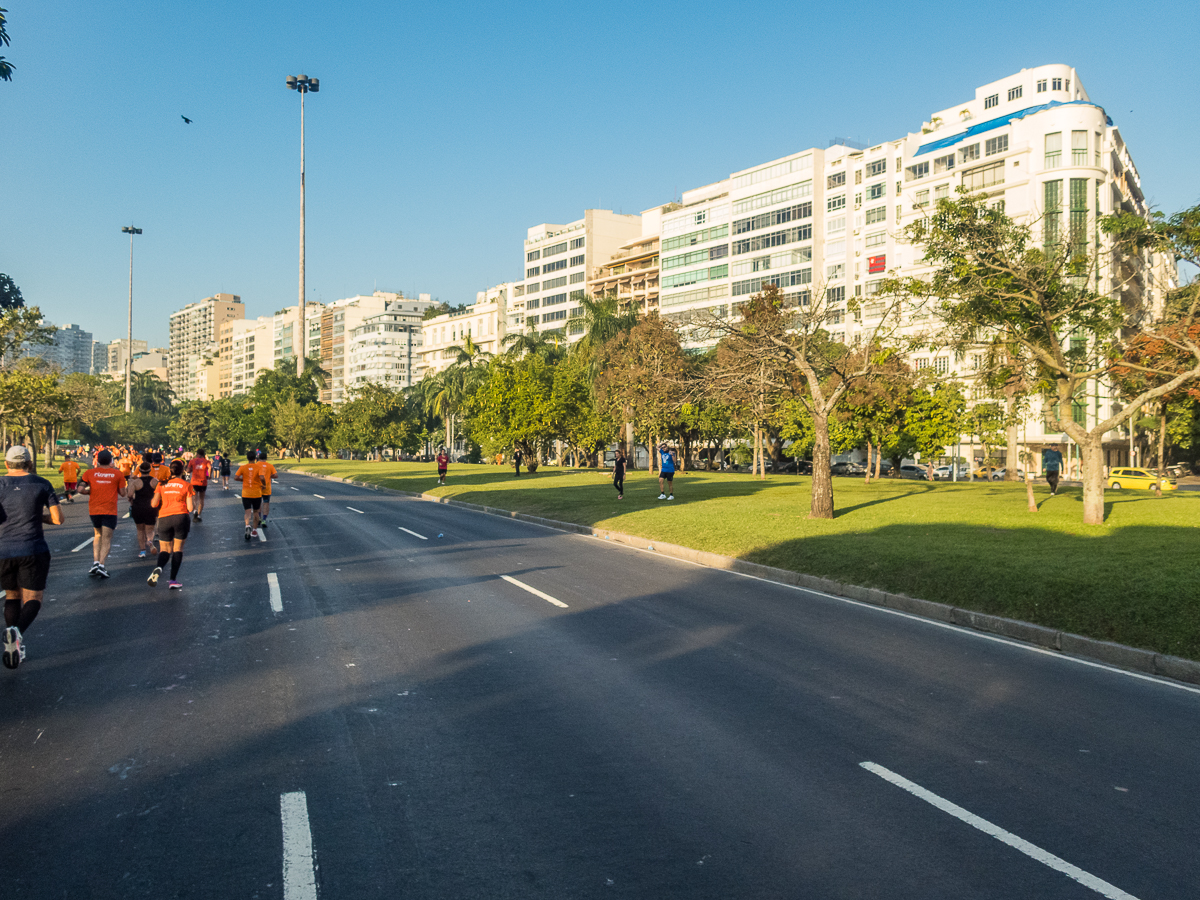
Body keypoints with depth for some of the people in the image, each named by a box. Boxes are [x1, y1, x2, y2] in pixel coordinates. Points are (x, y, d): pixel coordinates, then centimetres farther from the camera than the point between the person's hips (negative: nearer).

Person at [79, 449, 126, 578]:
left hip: (94, 510, 2)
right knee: (106, 539, -1)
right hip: (110, 511, -2)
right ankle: (101, 565, -15)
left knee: (97, 535, 20)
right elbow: (122, 493, 0)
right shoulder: (117, 473, -1)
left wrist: (91, 491, 14)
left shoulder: (90, 473, 2)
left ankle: (95, 562, 8)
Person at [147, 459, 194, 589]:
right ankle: (173, 580, 3)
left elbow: (154, 504, 2)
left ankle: (158, 568, -22)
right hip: (181, 517, -2)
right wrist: (192, 498, 17)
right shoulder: (186, 485, 3)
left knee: (165, 550, 11)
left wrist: (151, 499, 23)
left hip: (164, 519, 2)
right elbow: (190, 508, -1)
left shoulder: (162, 485, 9)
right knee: (178, 548, 8)